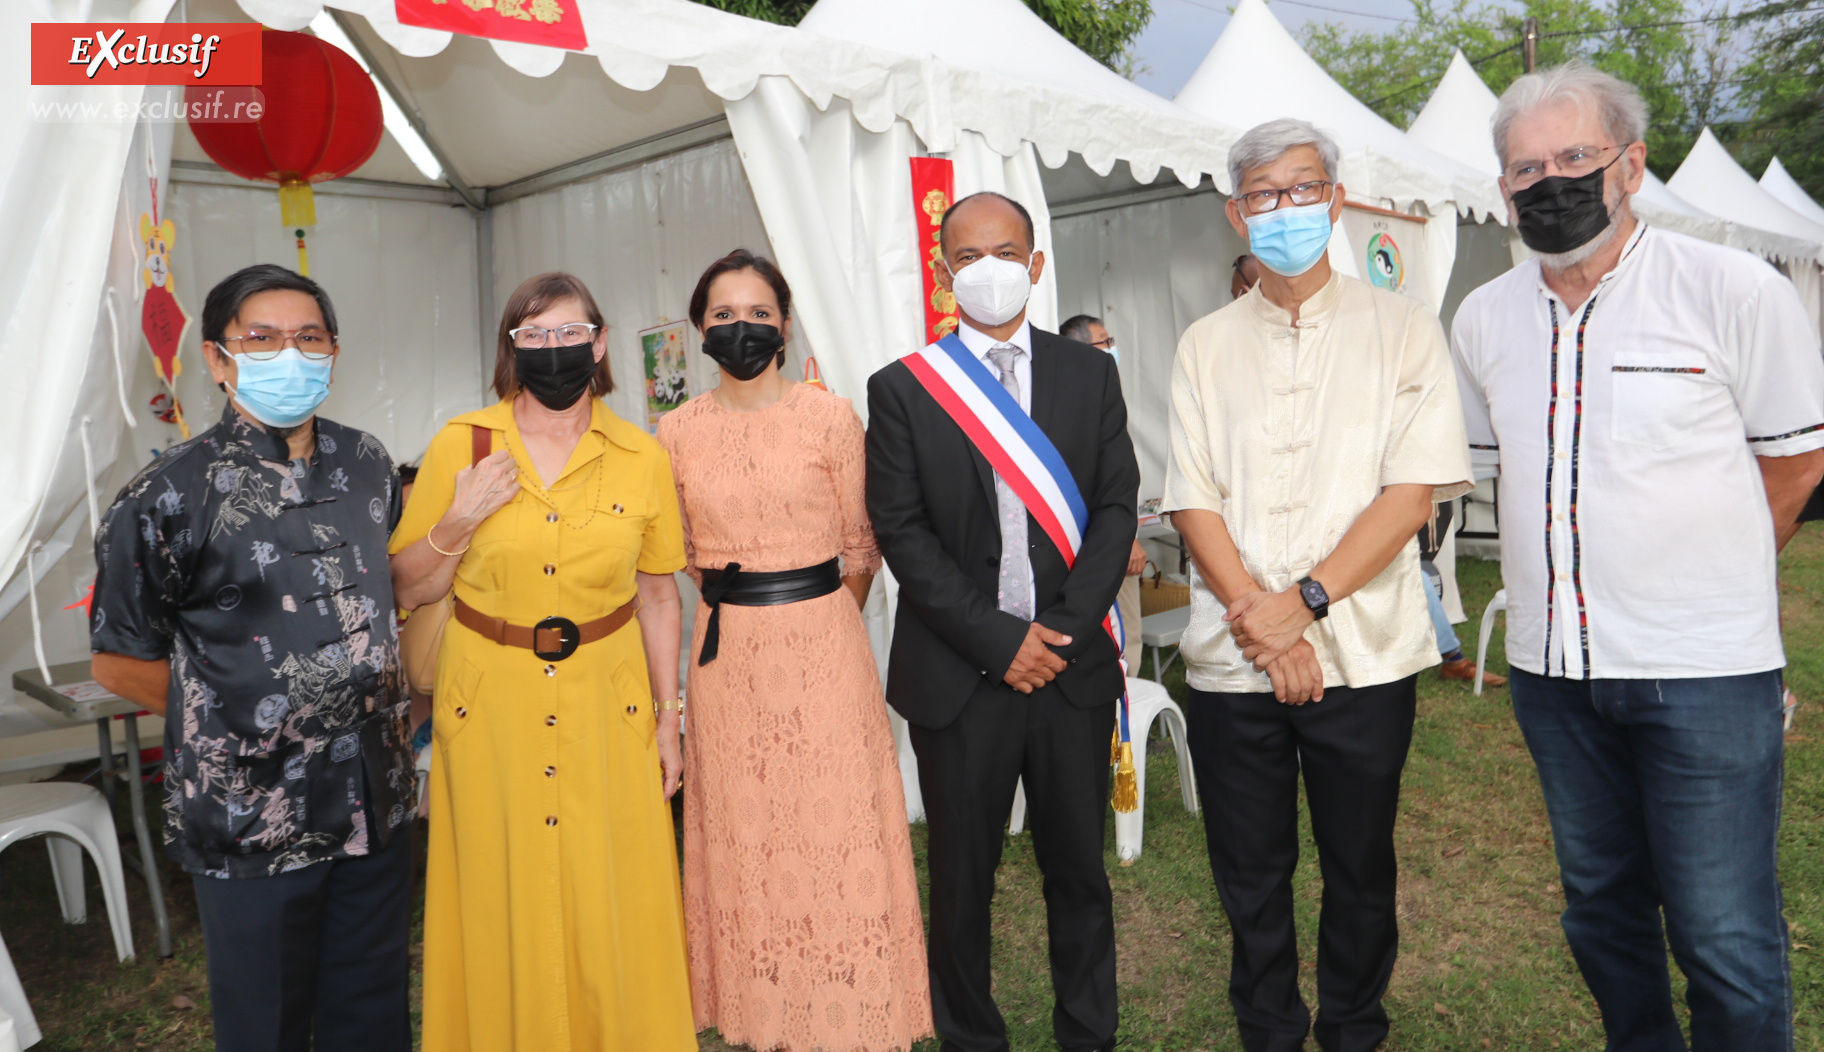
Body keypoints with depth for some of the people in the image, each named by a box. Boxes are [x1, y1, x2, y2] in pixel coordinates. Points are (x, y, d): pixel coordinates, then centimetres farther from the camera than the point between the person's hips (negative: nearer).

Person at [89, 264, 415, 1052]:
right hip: (251, 816, -4)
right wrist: (228, 716, -2)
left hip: (375, 801, 4)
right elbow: (119, 662, -4)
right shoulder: (172, 496, -11)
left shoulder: (366, 465, 3)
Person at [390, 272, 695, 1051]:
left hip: (607, 707, 1)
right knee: (505, 904, 11)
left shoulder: (642, 459, -2)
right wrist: (456, 524, -17)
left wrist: (668, 716, 5)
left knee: (614, 904, 10)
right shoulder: (460, 445, -4)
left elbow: (657, 593, 5)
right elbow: (407, 590, 0)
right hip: (491, 705, 0)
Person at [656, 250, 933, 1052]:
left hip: (823, 645, -2)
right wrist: (738, 597, 12)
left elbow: (860, 549, 2)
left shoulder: (830, 417, -5)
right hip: (727, 651, 3)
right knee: (742, 831, 11)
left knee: (834, 824, 4)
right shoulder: (678, 431, 2)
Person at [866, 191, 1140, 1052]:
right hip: (959, 675, -1)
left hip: (1073, 665, 2)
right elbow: (901, 532, -6)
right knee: (962, 875, 12)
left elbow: (1115, 508, 2)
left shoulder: (1089, 374, 7)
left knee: (1079, 868, 14)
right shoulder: (901, 389, 0)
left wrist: (1065, 630, -10)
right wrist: (999, 639, -13)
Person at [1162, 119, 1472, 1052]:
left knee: (1360, 872, 13)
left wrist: (1303, 600, -15)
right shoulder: (1206, 346, 8)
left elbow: (1414, 491, -6)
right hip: (1232, 659, 1)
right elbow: (1191, 501, 0)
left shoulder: (1401, 329, 3)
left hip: (1364, 654, -1)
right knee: (1250, 878, 11)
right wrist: (1258, 624, -12)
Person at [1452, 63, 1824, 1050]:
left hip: (1704, 670, -4)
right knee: (1601, 912, 18)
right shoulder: (1483, 320, 5)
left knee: (1725, 939, 1)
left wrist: (1704, 588, 8)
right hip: (1551, 665, 4)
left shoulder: (1735, 290, -7)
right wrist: (1576, 577, 13)